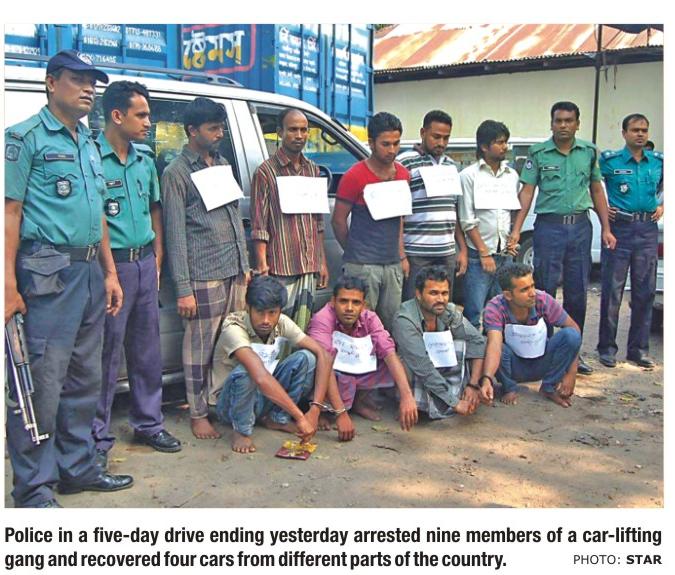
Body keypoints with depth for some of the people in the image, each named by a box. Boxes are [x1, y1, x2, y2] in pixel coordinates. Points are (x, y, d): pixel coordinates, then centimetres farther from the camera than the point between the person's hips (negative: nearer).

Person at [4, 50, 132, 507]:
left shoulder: (89, 144, 19)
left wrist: (109, 272, 16)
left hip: (90, 272, 8)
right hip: (49, 273, -8)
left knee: (85, 378, 13)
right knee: (43, 381, -6)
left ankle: (78, 467, 26)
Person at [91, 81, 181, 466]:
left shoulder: (145, 158, 11)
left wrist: (157, 257, 11)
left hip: (145, 264, 7)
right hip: (112, 265, -7)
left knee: (148, 350, 15)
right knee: (107, 352, 1)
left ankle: (149, 423, 30)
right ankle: (98, 437, 14)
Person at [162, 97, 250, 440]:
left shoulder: (222, 165, 17)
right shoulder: (176, 173, -4)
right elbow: (175, 235, -8)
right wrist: (183, 289, -12)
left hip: (234, 271, 6)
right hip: (203, 276, -6)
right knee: (201, 347, 1)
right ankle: (198, 414, 14)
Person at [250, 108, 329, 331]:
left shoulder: (312, 169, 14)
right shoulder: (266, 172, -5)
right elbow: (259, 227, -8)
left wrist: (322, 262, 16)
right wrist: (262, 265, -14)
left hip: (309, 267, 6)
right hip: (281, 269, -6)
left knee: (302, 331, 10)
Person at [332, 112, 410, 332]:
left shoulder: (403, 175, 10)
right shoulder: (355, 176, -9)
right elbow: (339, 220, -3)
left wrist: (401, 255, 13)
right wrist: (354, 253, 7)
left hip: (393, 264, 6)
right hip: (363, 265, -6)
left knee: (392, 323, 11)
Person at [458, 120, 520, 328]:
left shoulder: (512, 175, 11)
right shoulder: (469, 175, -4)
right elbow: (467, 221, -7)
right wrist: (484, 253, -10)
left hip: (505, 255, 5)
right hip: (479, 255, -5)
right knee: (473, 314, -3)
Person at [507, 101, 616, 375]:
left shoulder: (589, 151, 9)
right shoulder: (538, 153, 0)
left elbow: (597, 191, 14)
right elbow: (527, 192, -3)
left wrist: (606, 228, 9)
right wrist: (516, 229, -11)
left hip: (581, 226, 3)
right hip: (549, 226, -3)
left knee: (577, 293, 7)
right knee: (545, 291, 1)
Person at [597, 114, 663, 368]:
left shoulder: (658, 161, 9)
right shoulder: (610, 161, -2)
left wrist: (662, 205, 9)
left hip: (648, 230, 4)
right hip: (618, 229, -4)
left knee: (645, 292, 6)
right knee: (612, 291, -1)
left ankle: (639, 348, 16)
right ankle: (607, 348, 9)